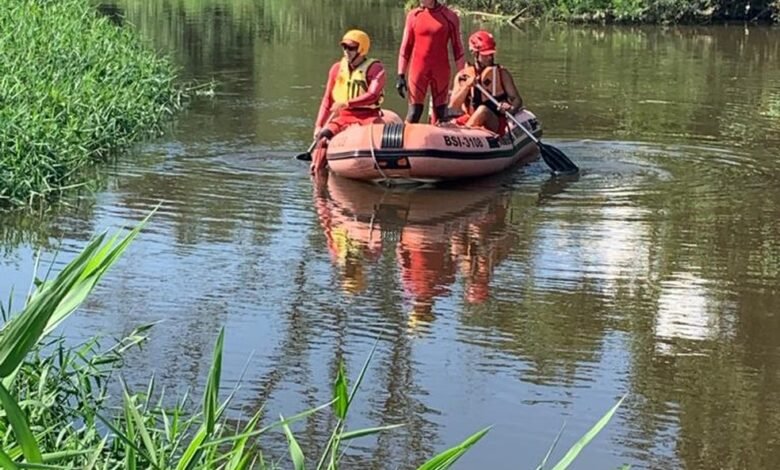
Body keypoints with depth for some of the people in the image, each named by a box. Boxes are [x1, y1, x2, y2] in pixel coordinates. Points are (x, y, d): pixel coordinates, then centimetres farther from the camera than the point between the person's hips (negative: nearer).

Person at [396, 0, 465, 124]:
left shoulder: (449, 17, 0)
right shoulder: (413, 15, 4)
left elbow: (458, 48, 2)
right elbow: (405, 47, 7)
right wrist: (401, 75, 3)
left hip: (441, 72, 0)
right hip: (418, 70, 0)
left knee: (440, 112, 3)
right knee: (414, 112, -4)